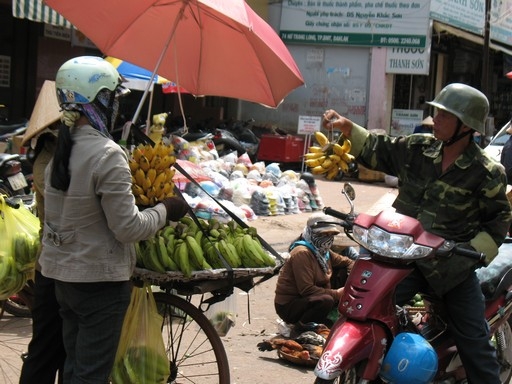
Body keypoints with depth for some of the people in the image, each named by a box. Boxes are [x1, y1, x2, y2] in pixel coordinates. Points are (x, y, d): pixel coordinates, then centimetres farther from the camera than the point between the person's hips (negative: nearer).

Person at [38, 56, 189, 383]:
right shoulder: (107, 154, -21)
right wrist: (165, 211, -4)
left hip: (61, 271, 8)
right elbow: (127, 228, -19)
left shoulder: (60, 149, 4)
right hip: (100, 279, -8)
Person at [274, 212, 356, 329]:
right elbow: (306, 290, -27)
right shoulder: (302, 254, -21)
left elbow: (347, 262, 19)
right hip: (288, 306, -9)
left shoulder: (324, 252, 7)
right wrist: (336, 294, -24)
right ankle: (300, 327, -12)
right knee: (326, 300, -33)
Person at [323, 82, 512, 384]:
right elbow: (375, 150, 12)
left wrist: (473, 253, -15)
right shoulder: (417, 149, 2)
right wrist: (347, 127, -3)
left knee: (475, 342, 1)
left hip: (453, 266, -3)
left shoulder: (487, 173, -9)